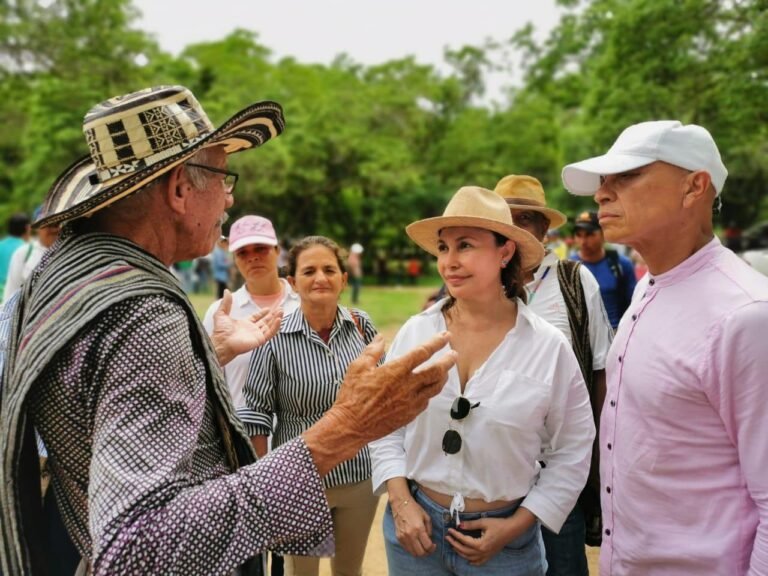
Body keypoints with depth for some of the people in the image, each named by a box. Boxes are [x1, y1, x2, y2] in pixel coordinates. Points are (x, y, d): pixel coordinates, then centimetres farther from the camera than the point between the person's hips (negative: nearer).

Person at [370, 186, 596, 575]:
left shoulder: (549, 347, -11)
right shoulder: (414, 333, -6)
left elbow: (573, 451, -4)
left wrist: (515, 527, -7)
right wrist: (400, 503, -7)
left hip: (505, 538, -1)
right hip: (417, 526, 2)